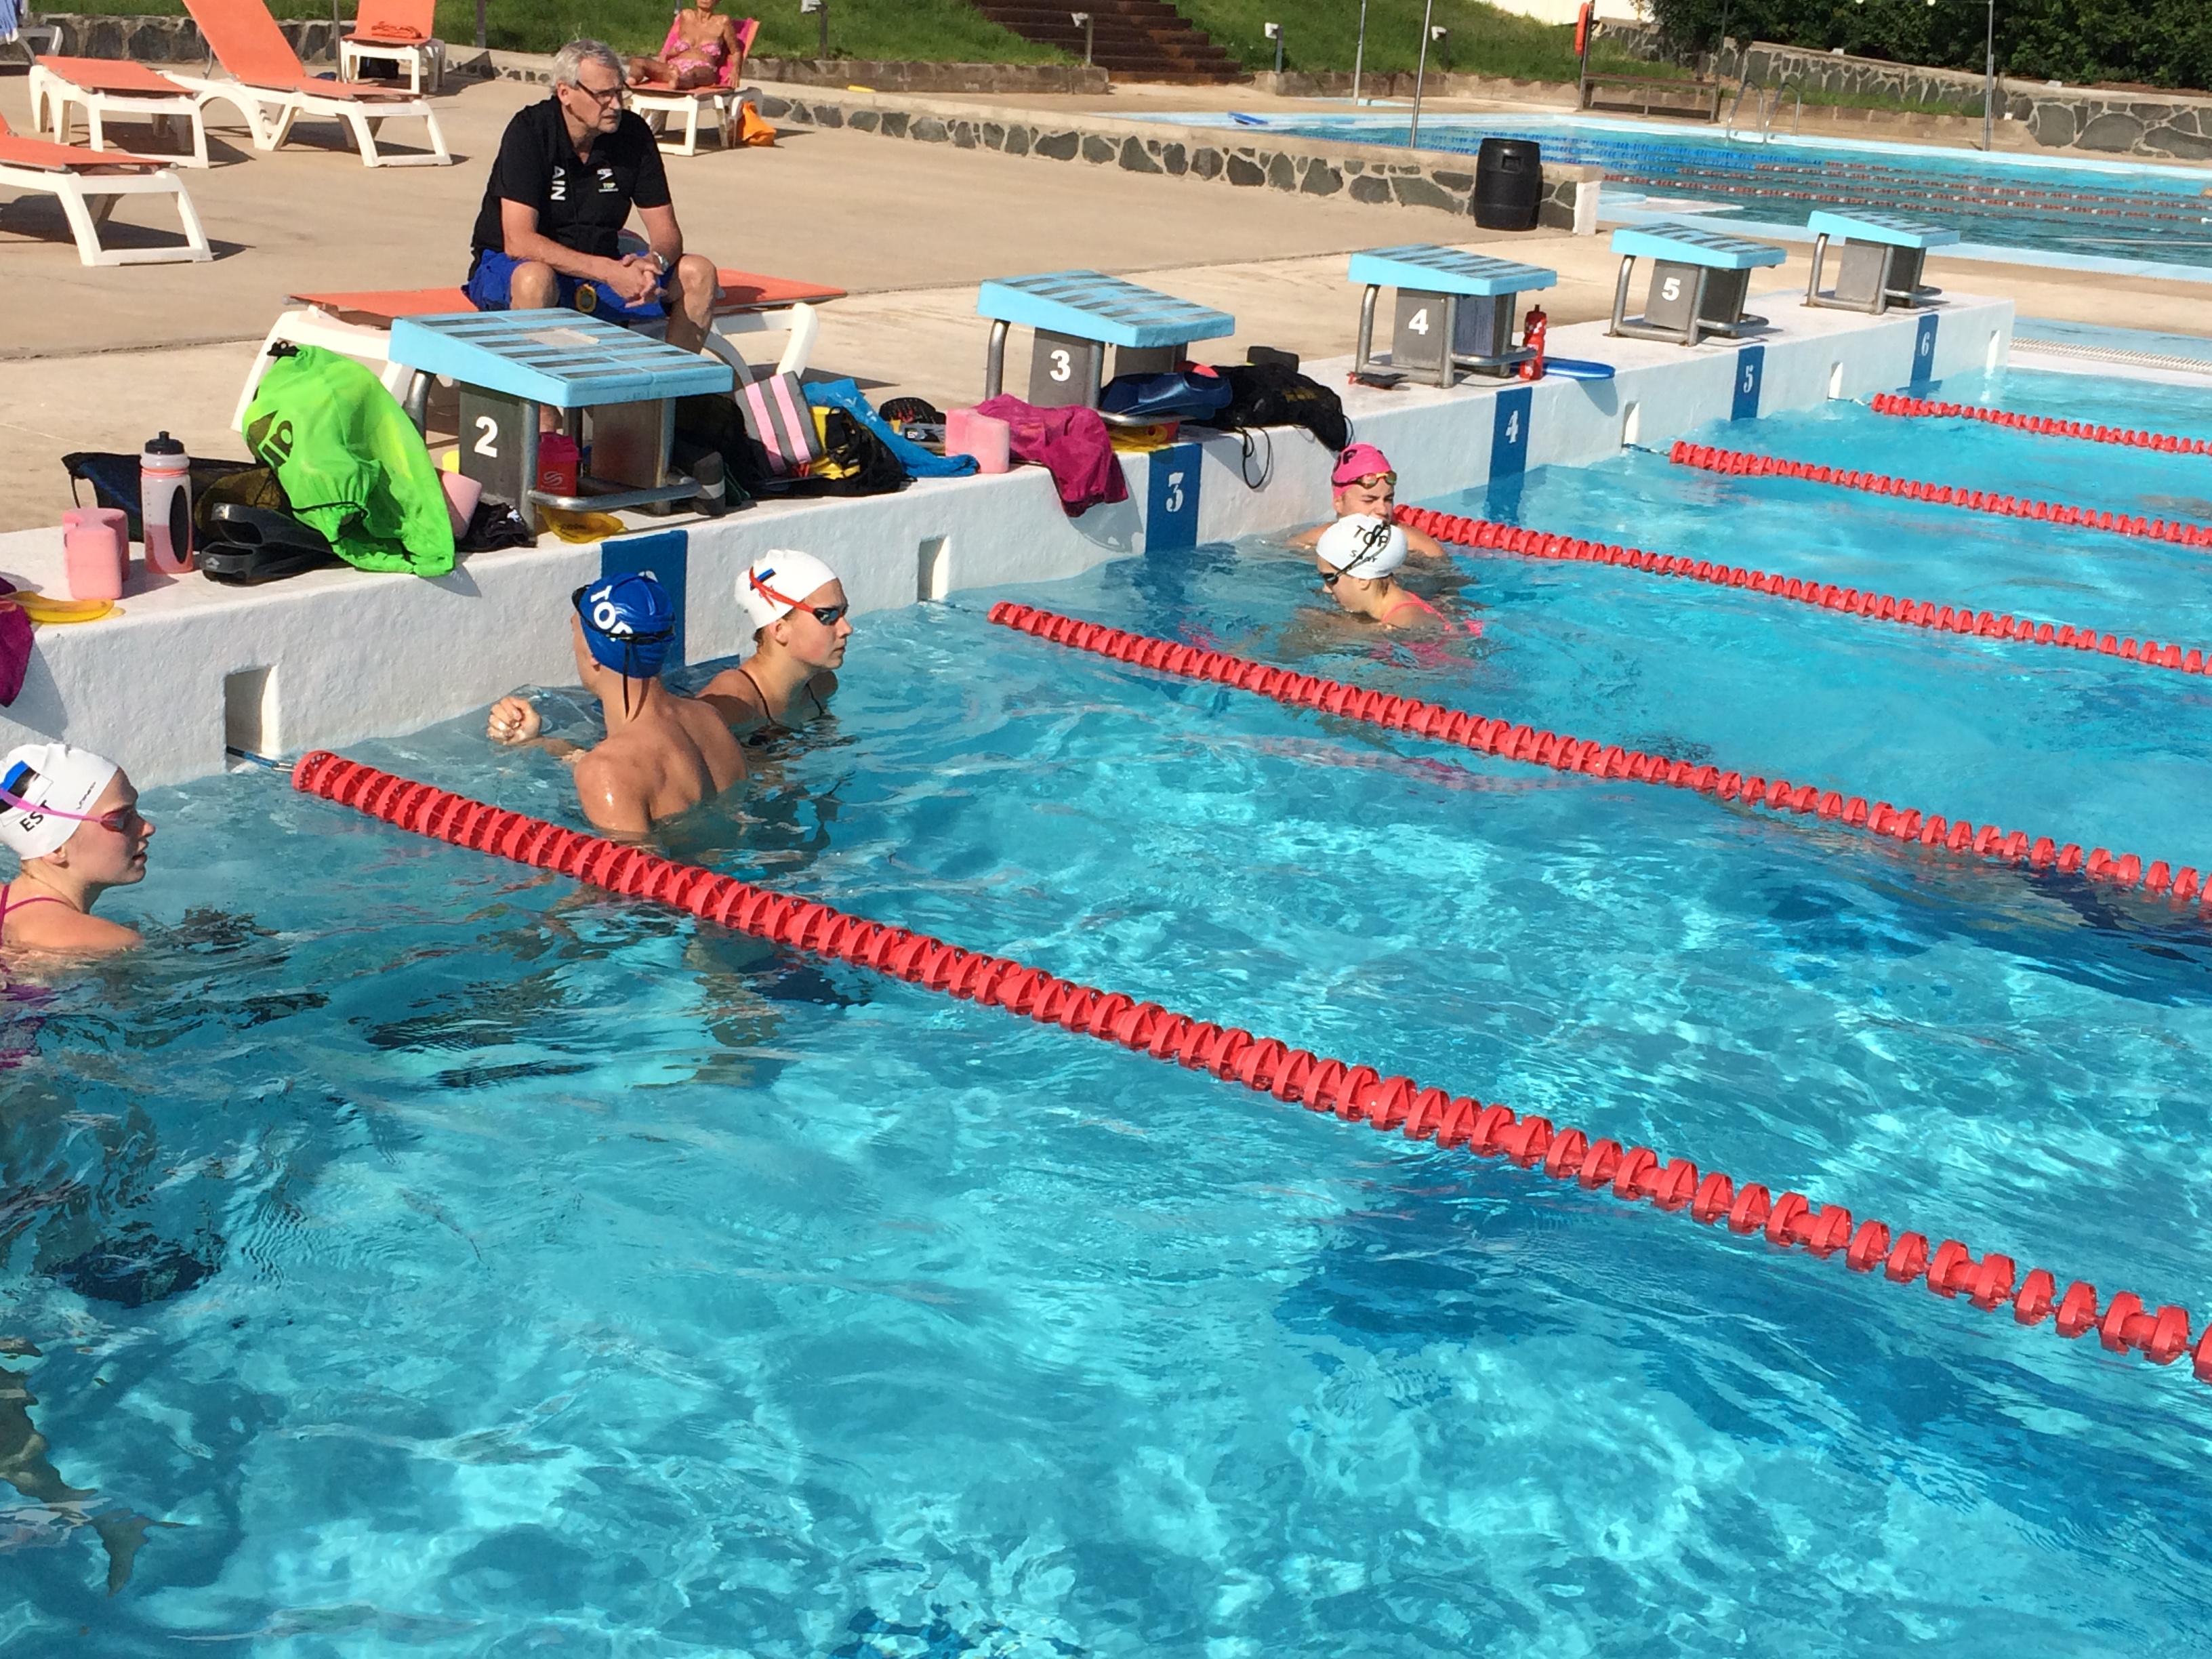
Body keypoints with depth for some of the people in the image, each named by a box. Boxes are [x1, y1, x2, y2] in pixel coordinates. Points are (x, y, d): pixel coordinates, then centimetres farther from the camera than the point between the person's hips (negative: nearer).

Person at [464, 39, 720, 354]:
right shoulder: (529, 130, -17)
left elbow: (667, 232, -2)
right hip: (508, 269, -5)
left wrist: (653, 262, -28)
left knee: (698, 274, -13)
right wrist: (609, 272, -35)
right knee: (535, 280, -40)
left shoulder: (633, 132, -3)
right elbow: (518, 242, -26)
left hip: (601, 269, 5)